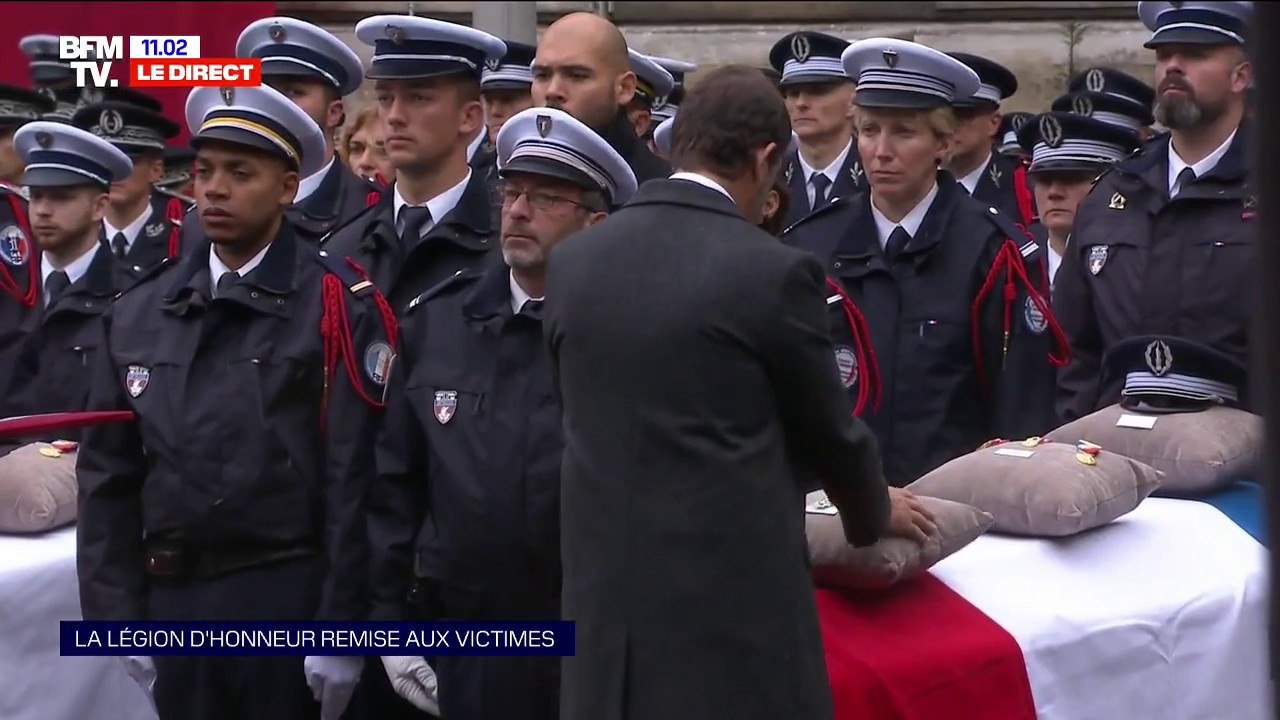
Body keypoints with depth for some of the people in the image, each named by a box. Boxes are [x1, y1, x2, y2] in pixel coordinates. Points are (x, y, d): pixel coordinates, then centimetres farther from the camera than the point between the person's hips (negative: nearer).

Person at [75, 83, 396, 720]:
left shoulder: (338, 308, -6)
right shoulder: (140, 315, 9)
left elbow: (354, 478, -9)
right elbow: (108, 479, 10)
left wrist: (342, 631, -12)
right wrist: (118, 620, 4)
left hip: (291, 601, -4)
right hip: (171, 603, 4)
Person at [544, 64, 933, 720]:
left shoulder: (571, 261, 5)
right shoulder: (774, 272, -10)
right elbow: (829, 431, 2)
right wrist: (875, 515, 23)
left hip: (602, 598, 5)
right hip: (733, 599, -5)